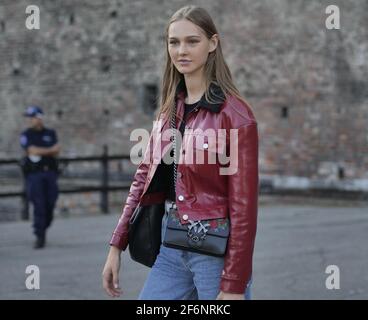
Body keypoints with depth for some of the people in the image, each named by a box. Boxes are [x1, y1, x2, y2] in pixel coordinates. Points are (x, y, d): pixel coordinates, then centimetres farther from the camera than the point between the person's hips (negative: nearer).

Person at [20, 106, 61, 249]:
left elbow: (56, 152, 1)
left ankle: (43, 230, 20)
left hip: (50, 172, 3)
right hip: (34, 174, -3)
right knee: (38, 205, -9)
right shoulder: (26, 135, 4)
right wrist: (50, 150, -3)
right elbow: (32, 151, -10)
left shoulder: (50, 134, 12)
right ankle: (39, 237, -7)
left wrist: (40, 151, -10)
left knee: (50, 204, -1)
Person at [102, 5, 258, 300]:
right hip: (170, 245, 6)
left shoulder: (234, 113, -11)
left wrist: (234, 284, -15)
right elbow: (144, 179, 14)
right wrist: (116, 246, 8)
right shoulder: (170, 109, 9)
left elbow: (243, 205, -13)